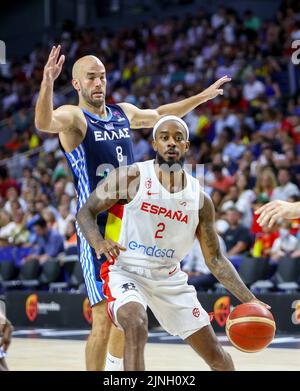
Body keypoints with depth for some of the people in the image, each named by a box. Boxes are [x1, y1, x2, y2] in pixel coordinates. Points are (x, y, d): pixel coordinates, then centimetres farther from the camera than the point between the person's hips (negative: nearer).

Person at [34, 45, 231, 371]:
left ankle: (116, 369, 42)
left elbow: (160, 114, 33)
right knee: (104, 320, -14)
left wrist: (203, 96, 36)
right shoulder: (73, 116, -9)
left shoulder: (124, 113, 13)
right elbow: (43, 123, -32)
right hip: (96, 229, -7)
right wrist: (47, 83, -50)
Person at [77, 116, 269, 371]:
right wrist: (98, 242, -28)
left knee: (214, 352, 10)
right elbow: (86, 211, -6)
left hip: (170, 279, 4)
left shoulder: (200, 199, -1)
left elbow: (215, 259, 4)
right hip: (126, 272, -4)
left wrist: (250, 300, -7)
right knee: (136, 324, -36)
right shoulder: (132, 177, -11)